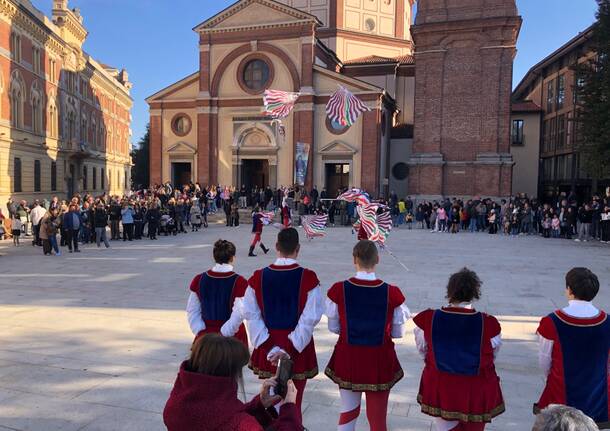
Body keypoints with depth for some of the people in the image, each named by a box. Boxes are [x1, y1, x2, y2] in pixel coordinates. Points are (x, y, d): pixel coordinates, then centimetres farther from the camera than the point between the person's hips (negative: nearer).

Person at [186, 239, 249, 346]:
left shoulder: (199, 280, -2)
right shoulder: (239, 282, -13)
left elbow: (192, 311, 2)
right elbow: (239, 314, -17)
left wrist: (200, 332, 3)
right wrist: (224, 333, -9)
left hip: (206, 335, 4)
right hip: (233, 337, -4)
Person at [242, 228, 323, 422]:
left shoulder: (259, 276, -7)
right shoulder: (308, 277, -14)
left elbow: (250, 314, -7)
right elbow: (310, 317, -17)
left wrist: (267, 345, -7)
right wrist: (291, 347, -14)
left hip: (268, 348, 3)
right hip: (298, 349, -2)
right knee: (293, 402, 13)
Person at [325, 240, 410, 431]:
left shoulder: (339, 290, -14)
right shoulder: (392, 293, -16)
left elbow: (333, 327, -2)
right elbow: (398, 332, -5)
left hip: (348, 360, 1)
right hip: (380, 361, -1)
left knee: (348, 412, 21)